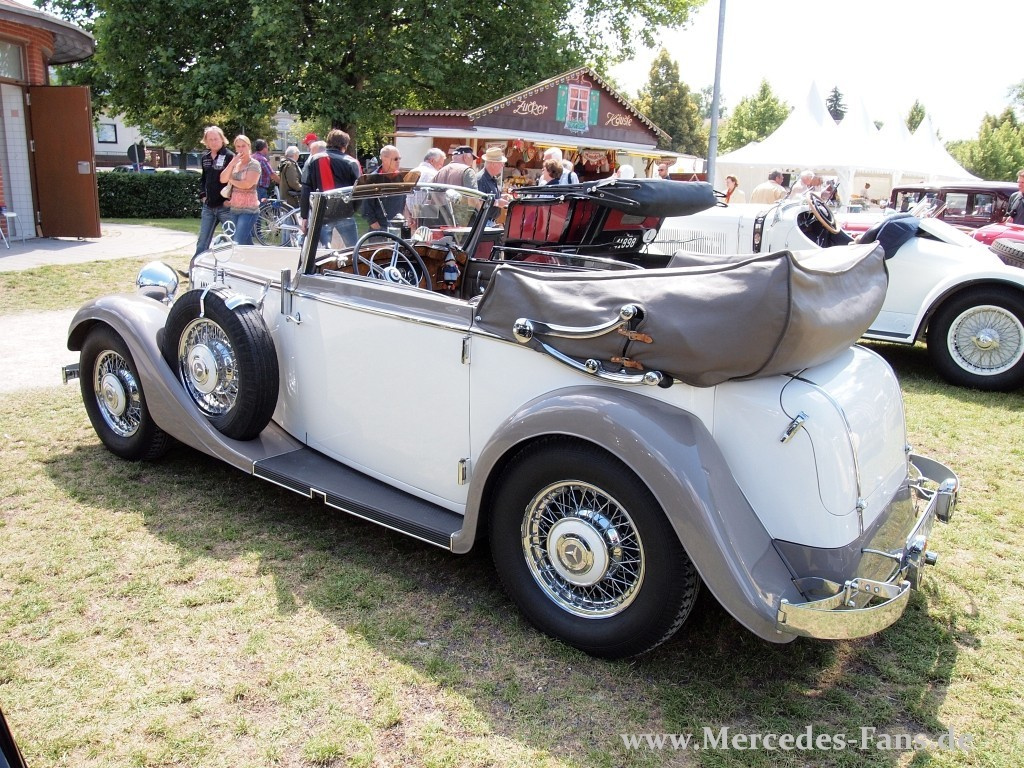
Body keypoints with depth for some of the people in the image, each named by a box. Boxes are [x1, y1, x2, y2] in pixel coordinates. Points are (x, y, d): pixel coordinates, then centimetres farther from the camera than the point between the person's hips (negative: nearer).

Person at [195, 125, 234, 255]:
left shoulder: (229, 156, -9)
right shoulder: (205, 157, 11)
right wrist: (202, 195, 11)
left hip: (225, 206, -6)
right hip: (208, 206, 6)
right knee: (202, 242, 11)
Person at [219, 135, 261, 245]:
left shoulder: (254, 164, -6)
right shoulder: (235, 164, 13)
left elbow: (247, 184, -19)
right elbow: (222, 179, 0)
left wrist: (231, 180, -3)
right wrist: (232, 163, -10)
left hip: (249, 210, -7)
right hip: (234, 209, 7)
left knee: (238, 243, -15)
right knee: (247, 244, 12)